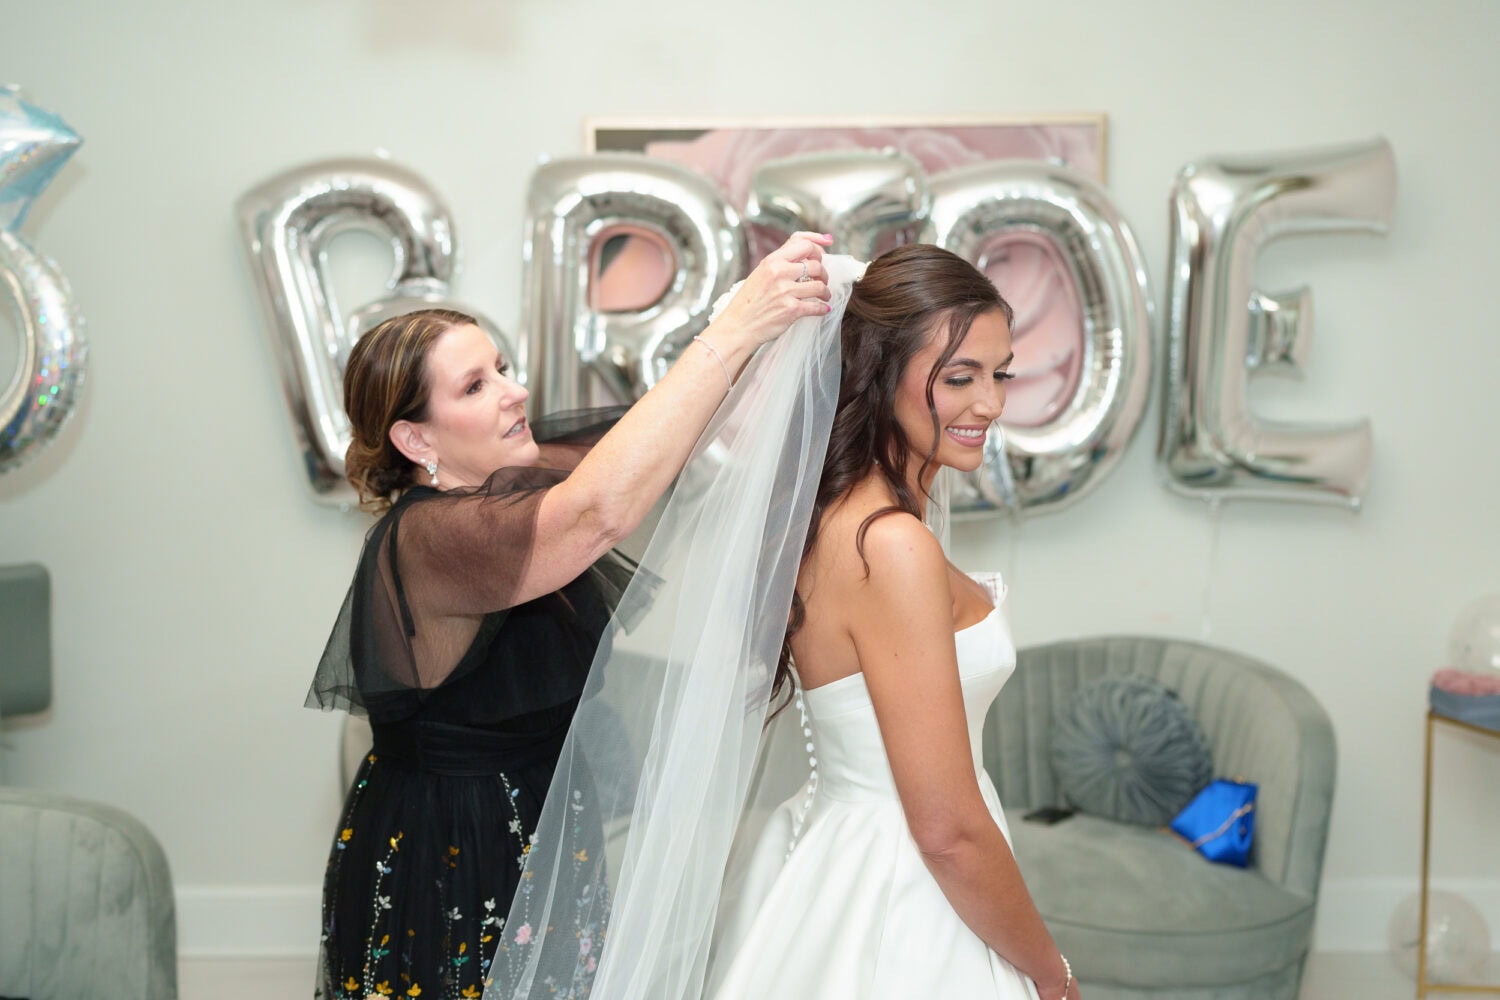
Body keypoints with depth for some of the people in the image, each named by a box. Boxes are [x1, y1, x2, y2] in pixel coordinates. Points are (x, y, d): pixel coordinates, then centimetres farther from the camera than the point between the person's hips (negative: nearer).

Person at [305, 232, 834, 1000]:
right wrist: (735, 330, -41)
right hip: (451, 877, -8)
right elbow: (600, 511, -42)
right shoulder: (425, 539, -25)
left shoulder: (512, 479, 1)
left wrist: (772, 302, -17)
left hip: (540, 843, 8)